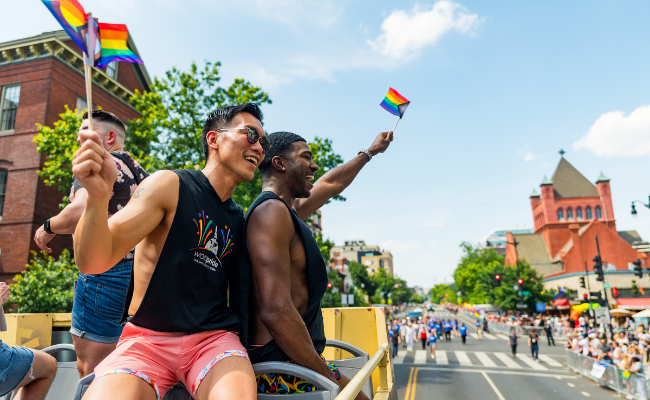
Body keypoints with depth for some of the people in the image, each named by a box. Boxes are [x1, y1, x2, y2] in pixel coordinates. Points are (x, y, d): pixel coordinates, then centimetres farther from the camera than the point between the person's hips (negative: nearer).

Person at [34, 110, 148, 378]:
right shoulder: (139, 172, 21)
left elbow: (80, 212, -22)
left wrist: (48, 228, -4)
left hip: (105, 271, -9)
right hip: (140, 273, 9)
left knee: (90, 371, -3)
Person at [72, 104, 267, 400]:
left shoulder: (239, 219, 11)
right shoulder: (170, 186, -4)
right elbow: (93, 262, -14)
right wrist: (97, 196, -31)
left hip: (213, 338, 3)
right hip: (146, 339, -2)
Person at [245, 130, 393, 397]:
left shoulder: (290, 210, 14)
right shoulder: (271, 210, -17)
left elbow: (330, 184, 32)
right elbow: (275, 312, -25)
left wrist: (370, 152, 45)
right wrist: (328, 377, -18)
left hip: (290, 361, 9)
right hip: (280, 371, -9)